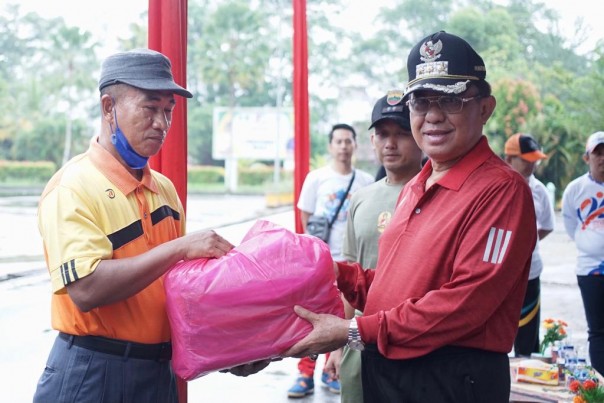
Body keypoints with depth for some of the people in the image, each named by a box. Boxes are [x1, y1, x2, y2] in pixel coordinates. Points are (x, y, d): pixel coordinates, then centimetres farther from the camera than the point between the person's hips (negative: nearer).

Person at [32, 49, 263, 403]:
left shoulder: (165, 189, 8)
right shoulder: (73, 187, -13)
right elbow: (86, 290, -25)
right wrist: (180, 247, -26)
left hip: (159, 370, 7)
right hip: (93, 374, -6)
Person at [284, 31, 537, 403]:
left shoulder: (501, 189, -15)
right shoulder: (415, 188, 13)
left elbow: (464, 304, -23)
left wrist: (355, 332, -20)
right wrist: (337, 273, 0)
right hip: (383, 372, 8)